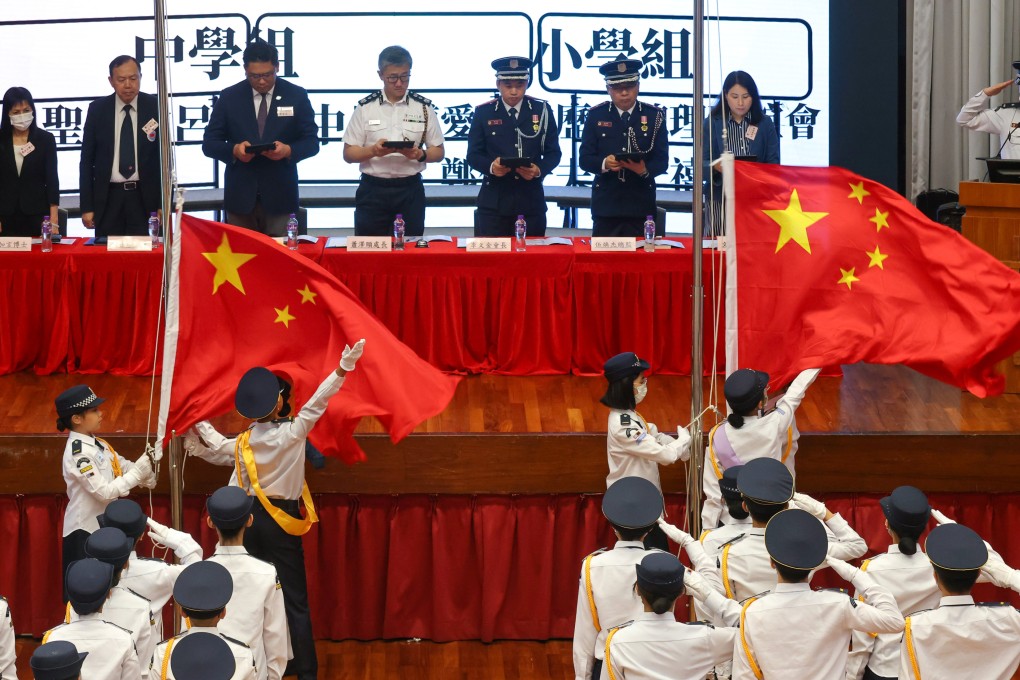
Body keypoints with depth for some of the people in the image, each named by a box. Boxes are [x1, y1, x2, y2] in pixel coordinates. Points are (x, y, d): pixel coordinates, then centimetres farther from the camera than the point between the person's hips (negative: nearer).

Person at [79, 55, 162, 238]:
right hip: (108, 197, 1)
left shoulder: (155, 108, 1)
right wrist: (86, 207, 0)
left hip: (145, 197, -1)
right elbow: (86, 160, 5)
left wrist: (164, 204, -1)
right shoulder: (97, 110, 2)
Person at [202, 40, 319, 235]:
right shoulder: (229, 97, 4)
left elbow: (311, 142, 3)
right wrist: (234, 150, -17)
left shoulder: (297, 96, 3)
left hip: (279, 196, -1)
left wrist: (288, 150, -18)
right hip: (240, 196, 1)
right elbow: (209, 143, 5)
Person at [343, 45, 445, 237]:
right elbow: (348, 154, 4)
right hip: (372, 190, 0)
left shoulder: (423, 108, 5)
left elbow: (438, 152, 8)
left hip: (410, 191, 0)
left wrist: (419, 154, -13)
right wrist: (373, 151, -16)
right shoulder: (365, 108, 4)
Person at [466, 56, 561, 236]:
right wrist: (491, 166, -18)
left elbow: (553, 152, 7)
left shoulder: (542, 110, 6)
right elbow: (473, 155, 4)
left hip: (530, 201, 1)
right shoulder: (483, 113, 4)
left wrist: (539, 170, -14)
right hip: (494, 201, -1)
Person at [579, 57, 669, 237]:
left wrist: (645, 169, -19)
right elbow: (584, 159, 4)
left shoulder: (654, 116, 6)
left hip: (641, 205, 0)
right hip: (605, 206, 0)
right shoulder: (596, 115, 7)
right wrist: (604, 164, -17)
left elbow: (662, 161, 3)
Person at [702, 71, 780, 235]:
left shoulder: (765, 123, 10)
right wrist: (716, 167, -21)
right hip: (720, 201, -1)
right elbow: (702, 165, 1)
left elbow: (773, 164, 4)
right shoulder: (712, 123, 6)